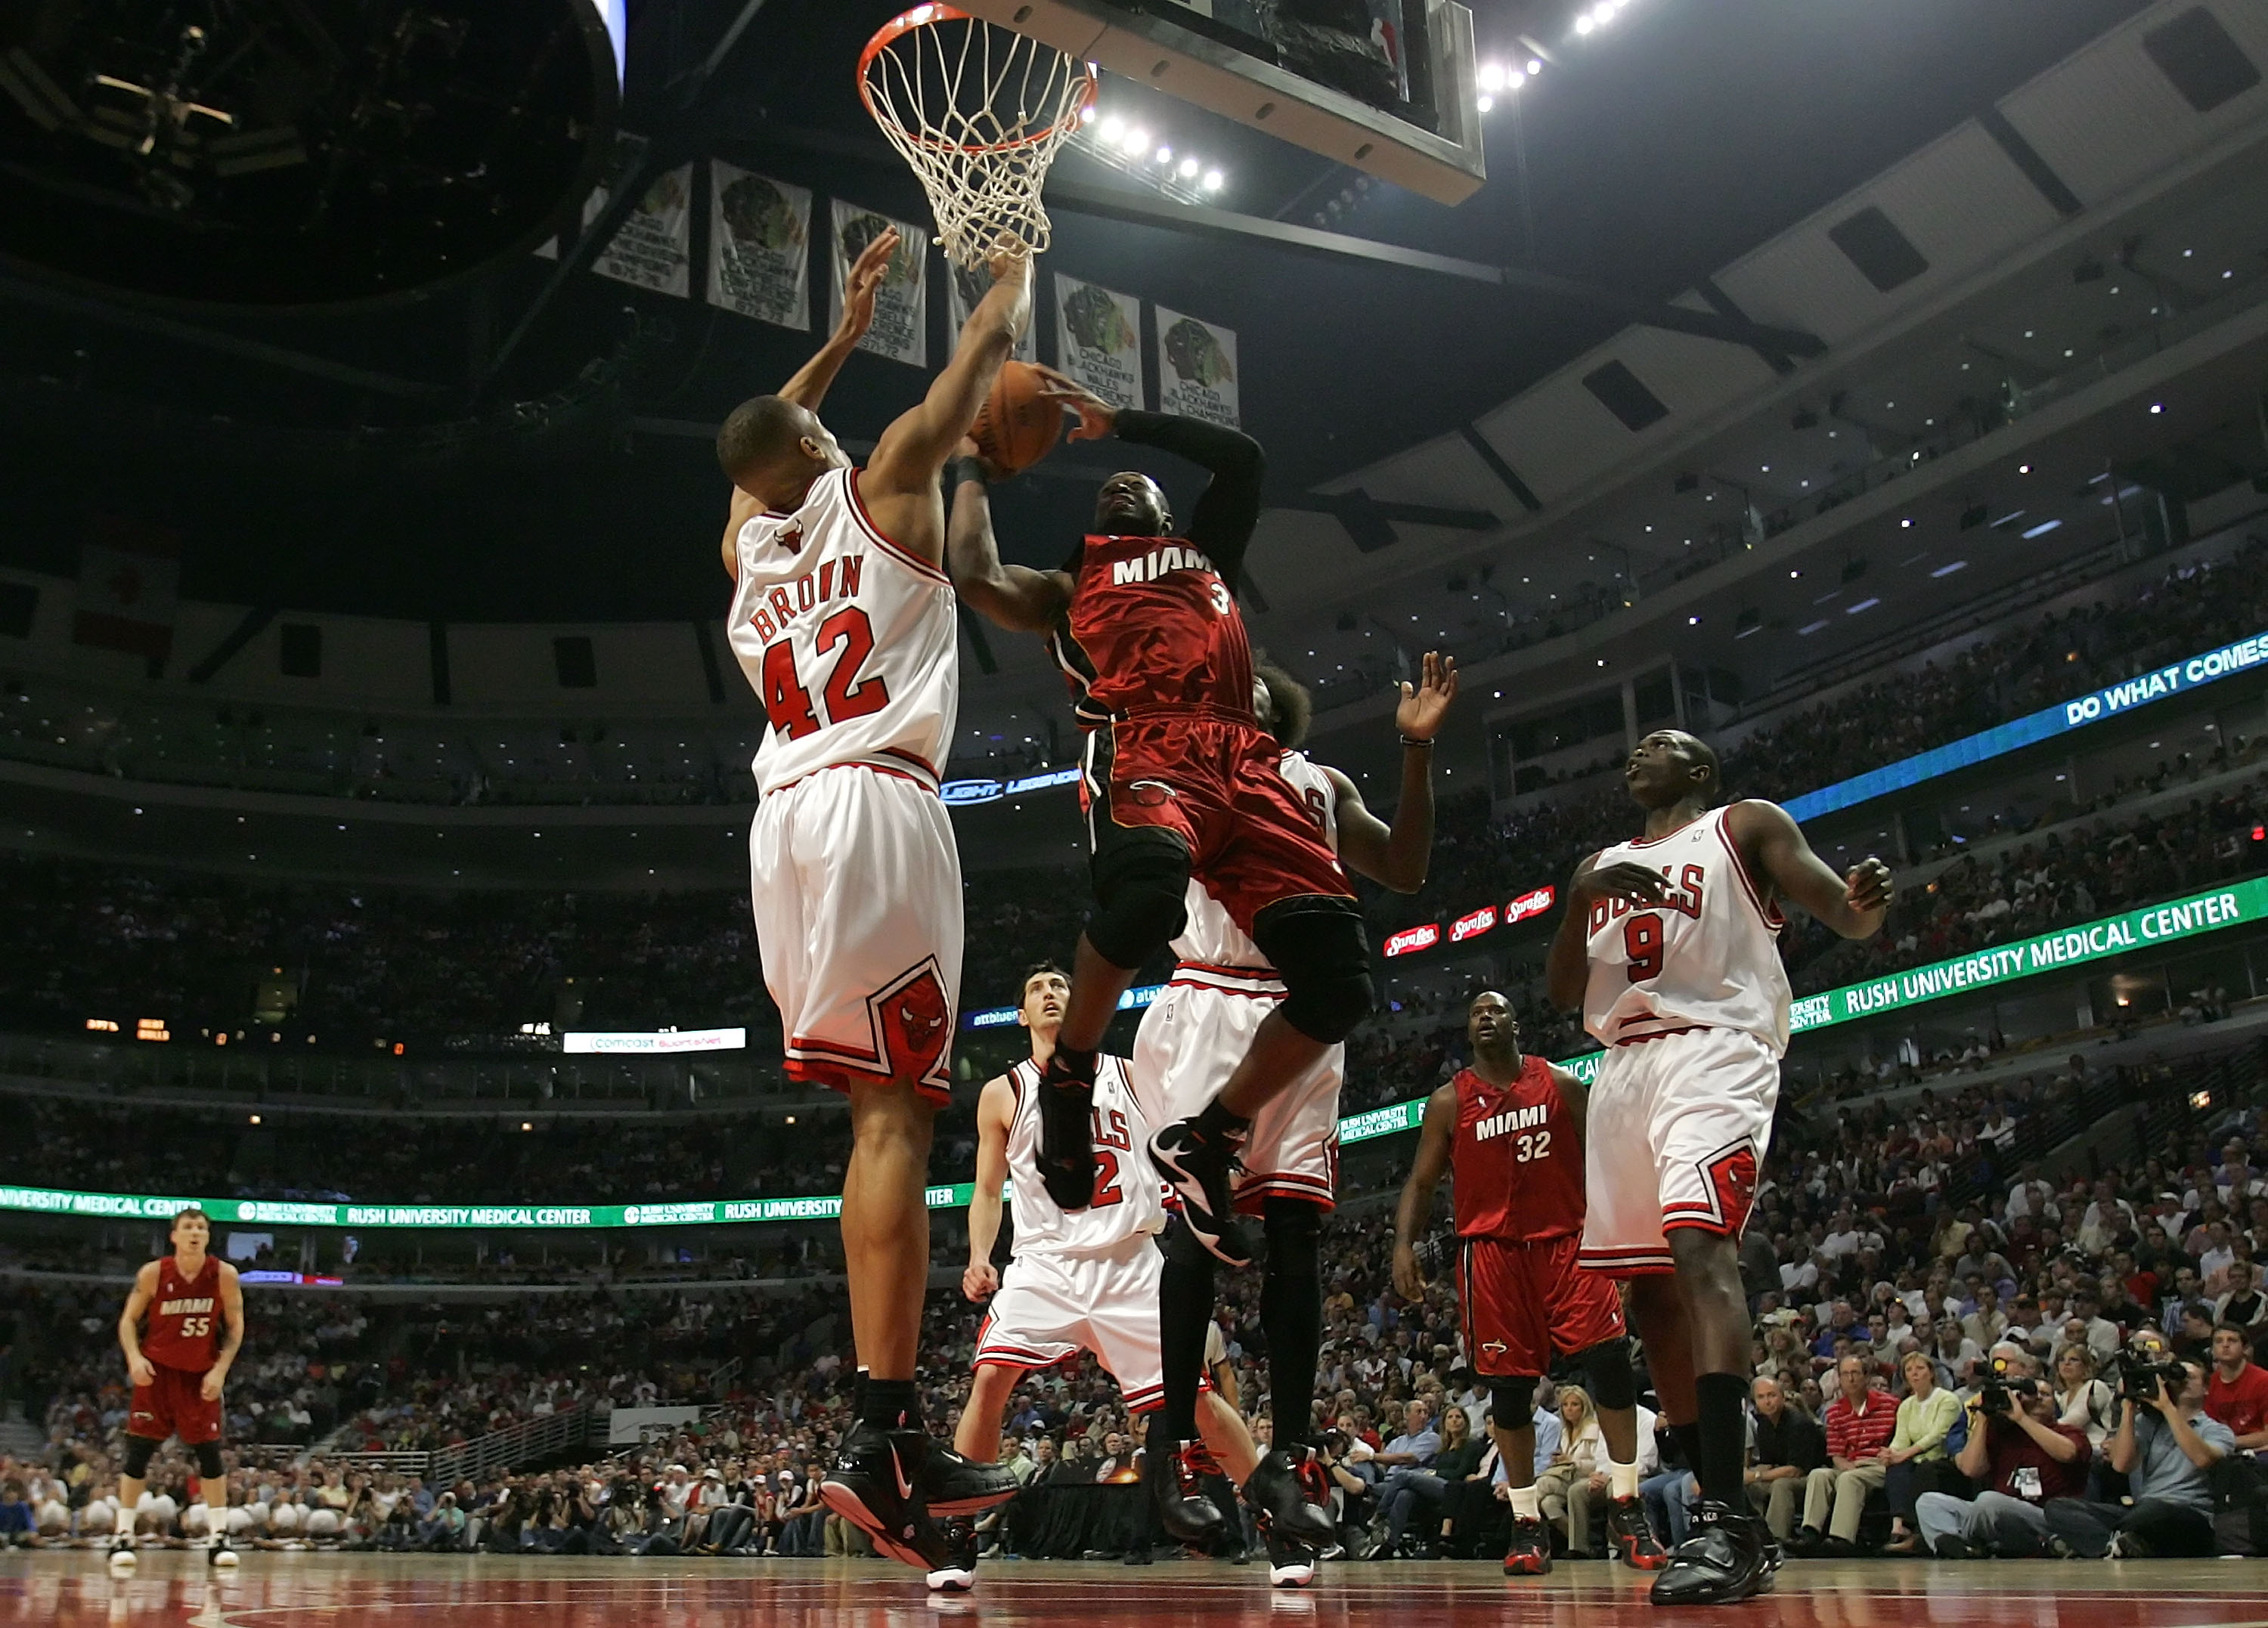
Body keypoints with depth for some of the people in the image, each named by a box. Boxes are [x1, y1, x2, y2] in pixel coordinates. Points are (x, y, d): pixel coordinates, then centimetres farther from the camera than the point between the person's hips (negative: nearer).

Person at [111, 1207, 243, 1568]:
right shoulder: (153, 1273, -11)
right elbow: (129, 1319, -1)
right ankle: (124, 1535, 7)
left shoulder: (225, 1275, -10)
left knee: (210, 1453, -3)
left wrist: (221, 1369, -11)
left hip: (202, 1375, 0)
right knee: (139, 1452, -3)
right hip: (157, 1371, 0)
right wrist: (134, 1356, -18)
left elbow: (235, 1326, -2)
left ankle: (218, 1536, 3)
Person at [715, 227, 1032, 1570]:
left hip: (784, 817, 7)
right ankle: (884, 1438, -19)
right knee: (894, 1111, -13)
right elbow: (980, 368, 22)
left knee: (880, 1099, 9)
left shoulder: (747, 542, 25)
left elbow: (763, 440, 48)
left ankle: (899, 1449, 7)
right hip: (877, 805, -6)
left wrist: (847, 330, 57)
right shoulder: (878, 489, 11)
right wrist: (1013, 275, 41)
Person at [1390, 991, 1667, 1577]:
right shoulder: (1449, 1102, 7)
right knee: (1510, 1386, 1)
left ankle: (1626, 1510, -4)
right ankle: (1527, 1524, 12)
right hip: (1492, 1249, 0)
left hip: (1565, 1240, 0)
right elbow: (1421, 1183, 7)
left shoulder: (1561, 1084, 6)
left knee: (1611, 1360, -14)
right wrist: (1403, 1244, -8)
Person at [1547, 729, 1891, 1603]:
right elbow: (1562, 992, 16)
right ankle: (1726, 1514, 11)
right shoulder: (1600, 864, 25)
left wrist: (1869, 899, -26)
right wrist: (1582, 899, -1)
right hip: (1622, 1069, 7)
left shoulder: (1747, 825, 11)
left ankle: (1726, 1519, -34)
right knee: (1650, 1291, 3)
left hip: (1713, 1054, -6)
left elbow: (1847, 917, -1)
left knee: (1699, 1243, -27)